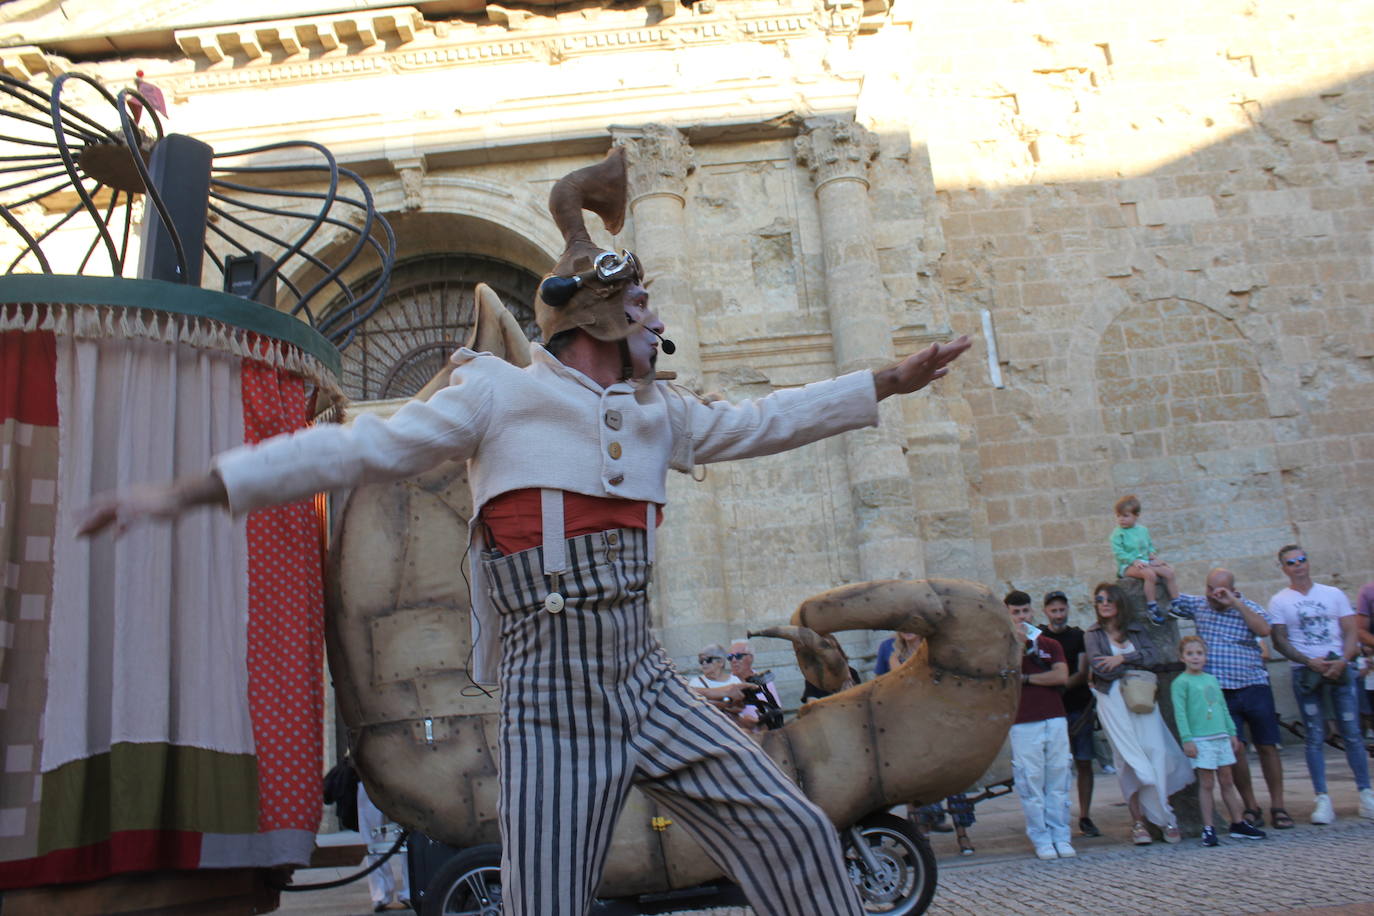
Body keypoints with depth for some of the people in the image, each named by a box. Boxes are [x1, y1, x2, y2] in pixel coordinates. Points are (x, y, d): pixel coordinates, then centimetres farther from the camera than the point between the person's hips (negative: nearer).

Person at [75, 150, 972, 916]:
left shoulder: (661, 413, 15)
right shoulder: (502, 394, -2)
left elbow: (761, 422, 25)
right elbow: (359, 447, -5)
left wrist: (889, 380, 27)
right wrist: (187, 491, -8)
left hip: (651, 687, 6)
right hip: (554, 707, -5)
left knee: (797, 834, 2)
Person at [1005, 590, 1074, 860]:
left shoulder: (1050, 644, 14)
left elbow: (1062, 676, -2)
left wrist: (1026, 678, -3)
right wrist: (1019, 644, -14)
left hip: (1055, 719, 3)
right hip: (1023, 724, -2)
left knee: (1058, 780, 3)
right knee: (1031, 783, -3)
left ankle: (1060, 837, 11)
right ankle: (1041, 840, 4)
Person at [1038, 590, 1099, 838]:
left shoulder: (1079, 636, 8)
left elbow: (1083, 673, -2)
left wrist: (1060, 685, -17)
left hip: (1079, 708, 2)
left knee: (1084, 763, 2)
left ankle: (1085, 817, 11)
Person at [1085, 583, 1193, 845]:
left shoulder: (1136, 629, 16)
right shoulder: (1092, 634, 10)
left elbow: (1156, 656, 0)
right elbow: (1099, 667, -6)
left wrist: (1123, 658, -8)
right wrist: (1137, 666, -1)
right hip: (1113, 700, -2)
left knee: (1156, 752, -8)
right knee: (1129, 759, -5)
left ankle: (1164, 818, -2)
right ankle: (1138, 822, -1)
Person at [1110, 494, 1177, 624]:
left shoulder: (1143, 530, 14)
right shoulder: (1118, 533, -6)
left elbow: (1150, 545, 26)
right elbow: (1118, 552, -13)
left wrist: (1153, 554, 4)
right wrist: (1134, 561, -22)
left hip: (1145, 562, 7)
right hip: (1127, 565, -7)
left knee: (1169, 571, -7)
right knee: (1150, 574, -33)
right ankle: (1152, 608, -29)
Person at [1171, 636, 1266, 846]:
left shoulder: (1212, 679, 14)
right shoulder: (1180, 682, -6)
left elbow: (1223, 708, 20)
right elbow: (1180, 713, -10)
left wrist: (1232, 733, 17)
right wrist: (1187, 739, -15)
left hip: (1221, 737, 6)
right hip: (1200, 740, -6)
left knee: (1227, 781, 12)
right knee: (1206, 784, -4)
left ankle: (1238, 824, 21)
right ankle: (1208, 829, 1)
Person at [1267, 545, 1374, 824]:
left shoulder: (1333, 594, 10)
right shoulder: (1279, 601, 5)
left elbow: (1351, 632, 5)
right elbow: (1279, 641, 0)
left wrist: (1343, 660, -12)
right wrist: (1309, 661, -13)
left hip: (1340, 670, 1)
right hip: (1305, 673, -1)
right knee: (1314, 738, -1)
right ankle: (1322, 799, 1)